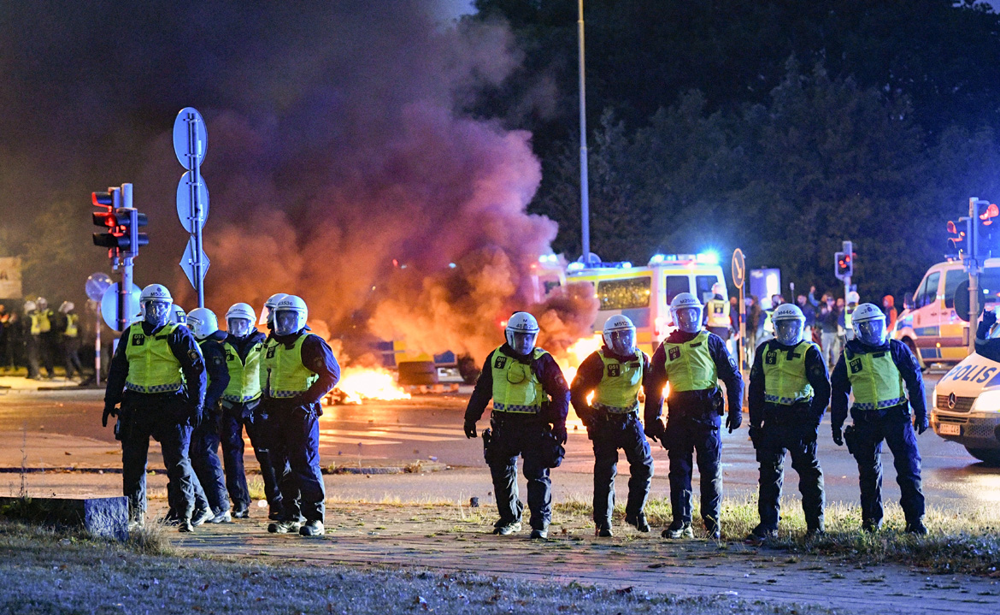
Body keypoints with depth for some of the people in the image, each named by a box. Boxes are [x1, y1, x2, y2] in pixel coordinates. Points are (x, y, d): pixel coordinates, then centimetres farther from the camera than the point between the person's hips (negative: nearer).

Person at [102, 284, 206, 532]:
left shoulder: (178, 335, 0)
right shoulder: (131, 334, 12)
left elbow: (197, 369, 0)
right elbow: (117, 369, 18)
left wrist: (196, 404, -6)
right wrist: (110, 401, 13)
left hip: (171, 406, -4)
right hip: (136, 406, 4)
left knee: (177, 461, -5)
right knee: (133, 461, 5)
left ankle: (186, 514, -2)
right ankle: (135, 514, 14)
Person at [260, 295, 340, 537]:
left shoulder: (310, 344, -9)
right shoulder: (272, 345, 16)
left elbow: (331, 374, -15)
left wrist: (307, 398, -19)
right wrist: (266, 400, 15)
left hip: (301, 412, -8)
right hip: (277, 412, 8)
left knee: (305, 464, -10)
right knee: (281, 464, 9)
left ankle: (315, 519, -7)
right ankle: (290, 517, 17)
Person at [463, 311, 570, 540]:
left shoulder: (543, 361, -2)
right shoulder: (496, 358, 7)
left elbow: (561, 392, -1)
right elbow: (482, 390, 17)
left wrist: (559, 424, -8)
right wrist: (471, 418, 17)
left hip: (535, 425, -4)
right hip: (503, 425, 4)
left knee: (537, 474, -8)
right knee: (501, 473, 9)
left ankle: (540, 523, -5)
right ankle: (509, 519, 24)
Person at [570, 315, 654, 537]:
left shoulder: (640, 359, 3)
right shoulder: (597, 362, -10)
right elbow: (577, 392, -7)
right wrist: (589, 421, -12)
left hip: (630, 419, 4)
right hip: (605, 422, -4)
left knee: (644, 466, -4)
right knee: (605, 471, -5)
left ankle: (635, 512, 11)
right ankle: (602, 522, 1)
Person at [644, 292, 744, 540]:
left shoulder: (712, 343, 7)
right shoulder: (666, 348, 13)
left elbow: (733, 376, 7)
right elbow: (654, 387, 17)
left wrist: (736, 409, 0)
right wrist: (652, 420, 11)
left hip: (707, 414, -2)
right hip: (678, 415, 2)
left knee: (711, 470, 0)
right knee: (679, 470, 1)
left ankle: (712, 522, 5)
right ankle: (681, 522, 5)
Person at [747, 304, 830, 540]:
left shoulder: (809, 352, -2)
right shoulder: (765, 351, 12)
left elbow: (823, 389, -3)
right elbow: (756, 388, 16)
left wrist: (814, 421, -10)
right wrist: (755, 423, 11)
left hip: (801, 420, -4)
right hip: (772, 420, 4)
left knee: (809, 472, 0)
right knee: (769, 472, 3)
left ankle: (815, 524, 7)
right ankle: (768, 524, 8)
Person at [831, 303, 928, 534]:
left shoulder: (896, 350, 2)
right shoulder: (849, 356, 5)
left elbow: (915, 382, 7)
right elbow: (839, 392, 11)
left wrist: (921, 414, 5)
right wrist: (836, 425, 10)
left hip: (896, 416, -1)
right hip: (865, 420, 1)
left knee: (909, 468, -6)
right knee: (869, 472, 8)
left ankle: (914, 519, -2)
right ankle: (871, 519, 20)